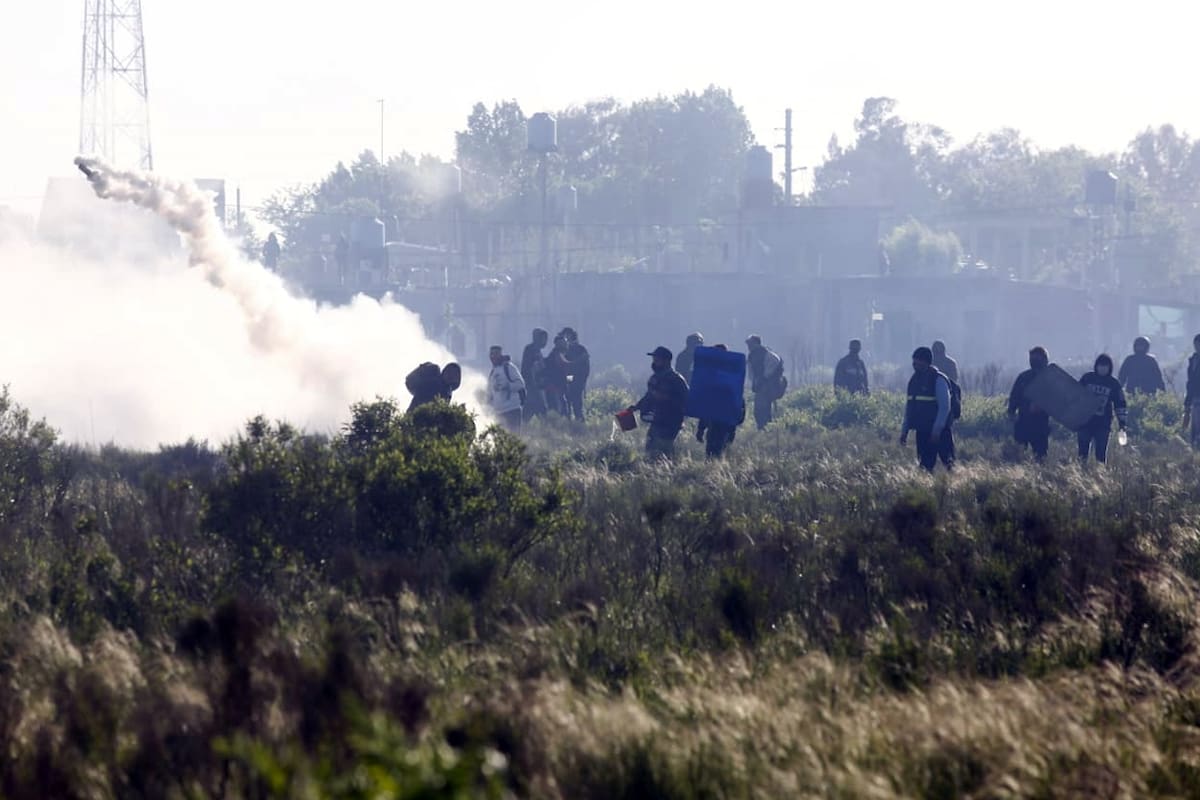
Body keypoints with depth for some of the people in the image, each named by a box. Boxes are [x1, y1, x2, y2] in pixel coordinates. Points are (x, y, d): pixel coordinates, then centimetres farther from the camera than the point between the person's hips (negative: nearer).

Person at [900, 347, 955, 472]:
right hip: (922, 431, 7)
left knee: (948, 463, -7)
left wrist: (936, 431, -20)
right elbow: (909, 407, 17)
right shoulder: (914, 380, 11)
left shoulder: (938, 380, -10)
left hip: (940, 432, -7)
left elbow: (944, 407, -15)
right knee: (925, 466, 4)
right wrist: (904, 430, 12)